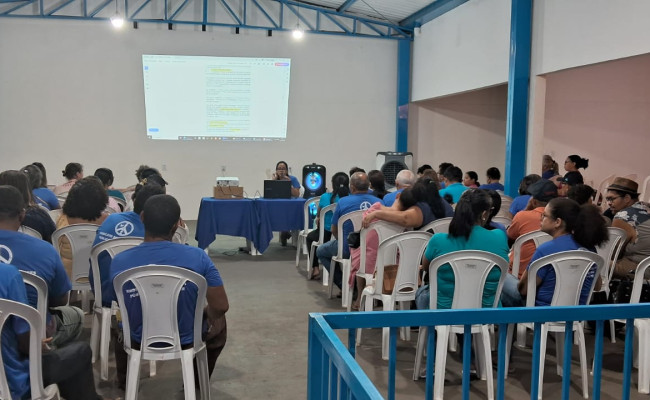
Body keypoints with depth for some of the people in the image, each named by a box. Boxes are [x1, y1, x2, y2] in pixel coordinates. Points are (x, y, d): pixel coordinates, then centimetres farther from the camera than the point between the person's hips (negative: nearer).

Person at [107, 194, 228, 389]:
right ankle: (197, 379, 45)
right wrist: (210, 319, 5)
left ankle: (125, 379, 51)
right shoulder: (197, 257, -24)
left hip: (138, 339, 2)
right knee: (218, 322, 34)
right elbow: (221, 306, -20)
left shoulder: (119, 261, -18)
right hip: (187, 339, -1)